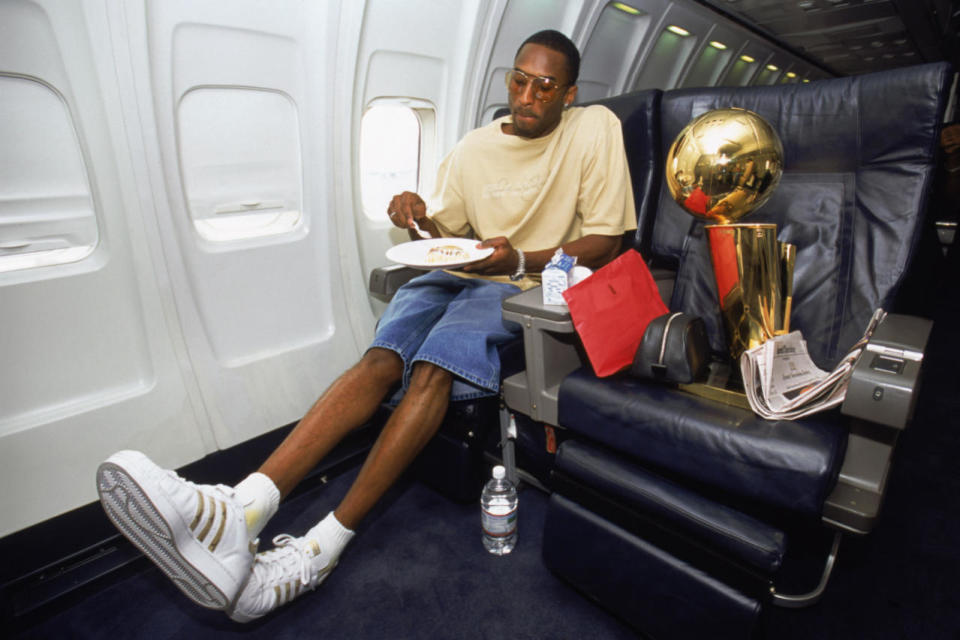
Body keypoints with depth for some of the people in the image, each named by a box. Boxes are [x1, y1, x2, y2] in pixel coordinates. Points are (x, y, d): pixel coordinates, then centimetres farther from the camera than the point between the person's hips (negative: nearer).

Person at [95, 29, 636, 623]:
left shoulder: (596, 129, 2)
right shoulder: (476, 146, 13)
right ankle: (238, 512, -34)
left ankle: (322, 547, -24)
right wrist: (420, 217, -6)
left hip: (530, 282, -3)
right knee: (381, 360, -24)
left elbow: (606, 242, -4)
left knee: (433, 368, -31)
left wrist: (520, 260, -19)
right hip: (461, 272, 4)